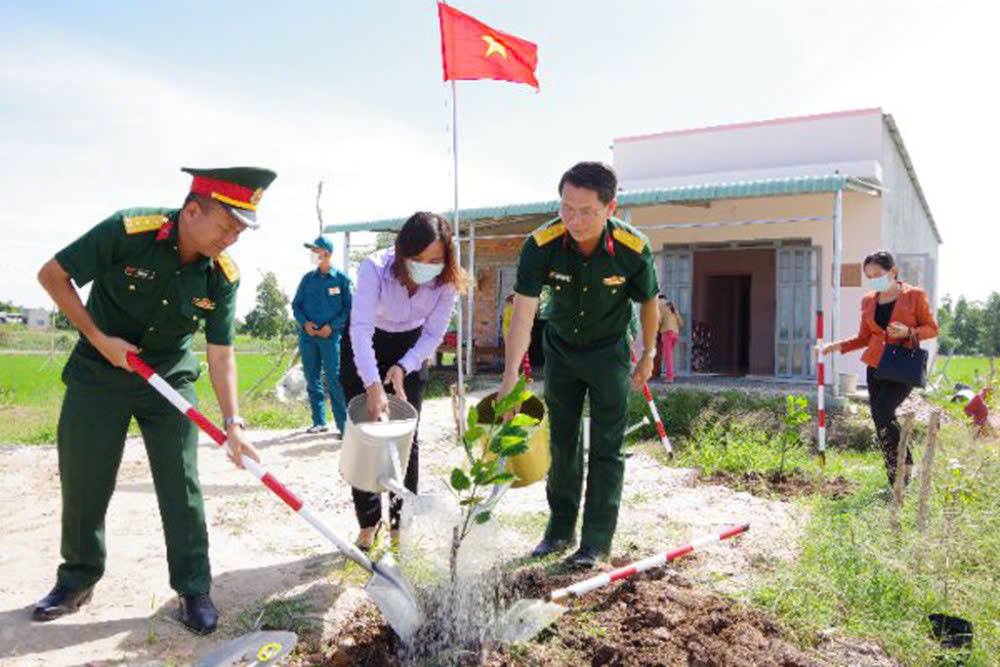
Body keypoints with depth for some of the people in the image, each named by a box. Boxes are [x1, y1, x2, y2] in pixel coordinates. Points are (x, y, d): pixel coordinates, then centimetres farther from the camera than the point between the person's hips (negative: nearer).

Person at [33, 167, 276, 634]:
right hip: (98, 374, -1)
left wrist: (233, 423, -20)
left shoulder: (223, 276, -14)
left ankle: (193, 588, 12)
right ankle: (77, 580, 29)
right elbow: (53, 275, -12)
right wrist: (99, 339, -16)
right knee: (83, 483, 8)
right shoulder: (128, 231, -23)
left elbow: (221, 354, -11)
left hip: (170, 380, 1)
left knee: (181, 486, -1)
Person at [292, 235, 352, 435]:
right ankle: (319, 421, 19)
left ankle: (344, 424, -7)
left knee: (334, 380, -10)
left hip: (331, 336, -5)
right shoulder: (307, 279, 10)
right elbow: (296, 305, 12)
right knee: (312, 380, 9)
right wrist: (305, 322, -6)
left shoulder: (341, 279, -2)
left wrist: (332, 326, -13)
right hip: (307, 336, 5)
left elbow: (349, 308, -2)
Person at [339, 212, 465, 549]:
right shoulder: (375, 268, -34)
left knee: (406, 436, 0)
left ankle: (401, 523, 13)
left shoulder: (447, 281, -25)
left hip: (410, 348, 2)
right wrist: (373, 386, -48)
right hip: (363, 348, -1)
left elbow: (433, 334, -15)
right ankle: (368, 523, 12)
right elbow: (361, 329, -40)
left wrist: (403, 367, -29)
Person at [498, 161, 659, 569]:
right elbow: (523, 312, -30)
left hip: (609, 351, -2)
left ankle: (596, 542, 10)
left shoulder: (633, 249, -26)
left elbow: (648, 303, -7)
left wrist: (648, 356, 2)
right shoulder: (541, 245, -26)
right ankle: (560, 530, 24)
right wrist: (510, 375, -39)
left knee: (606, 449, 0)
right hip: (561, 348, 2)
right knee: (561, 443, 10)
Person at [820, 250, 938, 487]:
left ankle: (904, 463, 3)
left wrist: (908, 332, -19)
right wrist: (839, 345, -1)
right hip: (876, 365, 5)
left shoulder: (915, 296, -3)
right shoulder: (868, 301, 9)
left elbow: (931, 328, 0)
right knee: (882, 420, 4)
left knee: (882, 413, -19)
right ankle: (894, 477, 16)